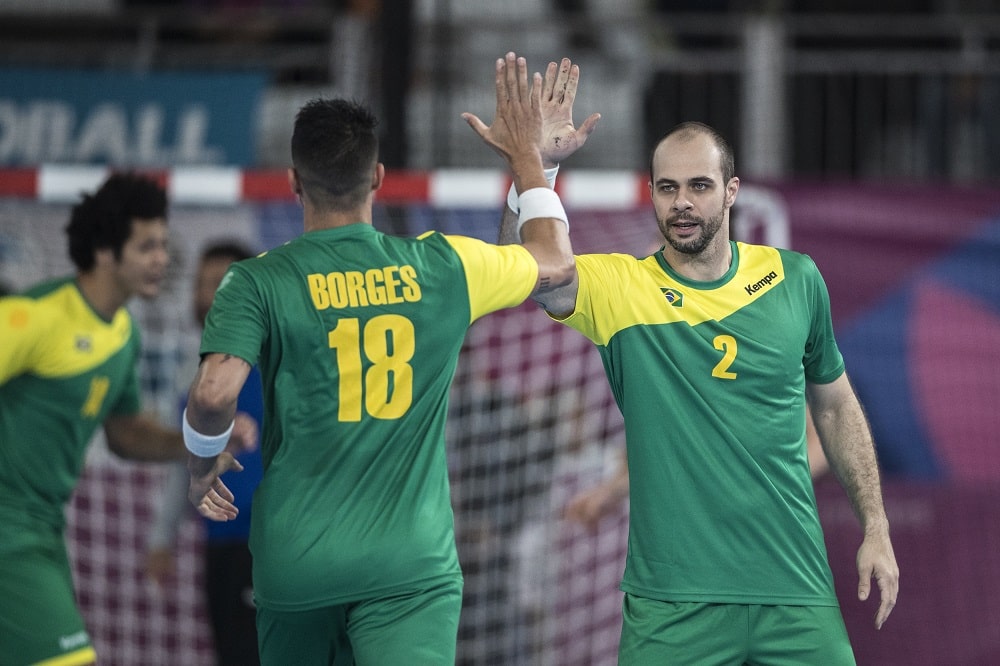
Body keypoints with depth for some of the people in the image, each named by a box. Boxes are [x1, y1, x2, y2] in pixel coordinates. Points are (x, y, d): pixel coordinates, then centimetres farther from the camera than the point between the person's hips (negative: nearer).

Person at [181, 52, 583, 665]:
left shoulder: (259, 282, -4)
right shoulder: (442, 268, 2)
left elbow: (214, 393, -18)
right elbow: (557, 264, 20)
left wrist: (202, 463, 4)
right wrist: (527, 155, 32)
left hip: (296, 564, 1)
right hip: (412, 563, 0)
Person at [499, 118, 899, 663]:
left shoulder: (794, 280, 5)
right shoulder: (619, 287, -3)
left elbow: (834, 406, 17)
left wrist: (876, 528, 12)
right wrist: (535, 166, -37)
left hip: (796, 588, 2)